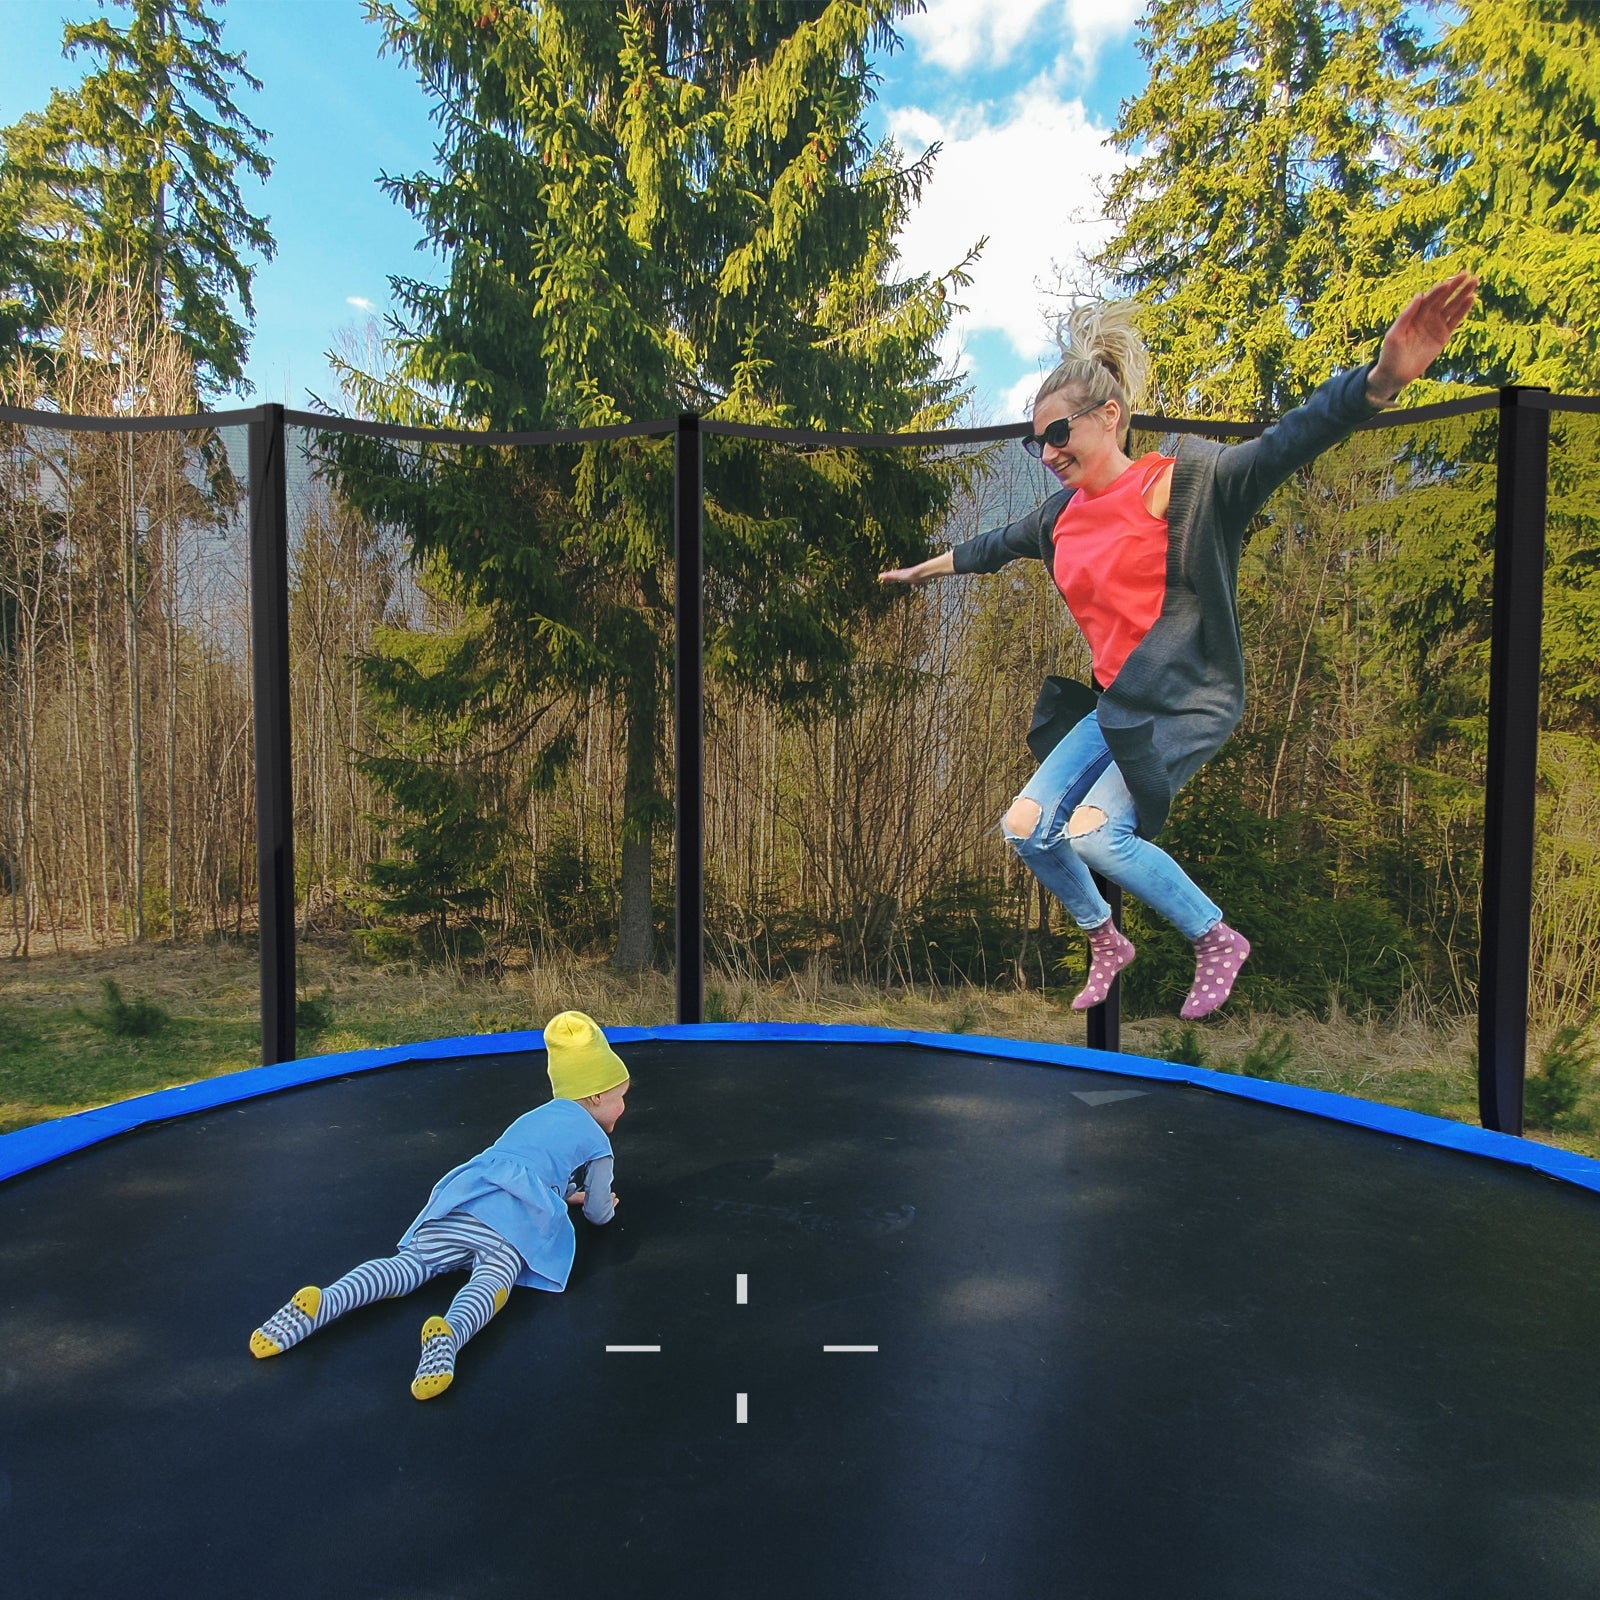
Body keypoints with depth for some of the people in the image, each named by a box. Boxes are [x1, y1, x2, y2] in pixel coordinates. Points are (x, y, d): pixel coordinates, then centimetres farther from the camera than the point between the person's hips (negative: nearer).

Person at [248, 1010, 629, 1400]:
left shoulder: (535, 1117, 38)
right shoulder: (598, 1141, 18)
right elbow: (599, 1214, 26)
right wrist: (602, 1203, 48)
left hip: (461, 1194, 6)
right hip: (516, 1214, -6)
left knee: (409, 1263, -7)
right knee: (491, 1279, -25)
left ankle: (322, 1303, -30)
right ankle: (450, 1334, -56)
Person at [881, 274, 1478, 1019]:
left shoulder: (1182, 480, -12)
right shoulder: (1062, 514, 7)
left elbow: (1281, 446, -29)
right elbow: (994, 545, 25)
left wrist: (1380, 379, -47)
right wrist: (923, 568, 40)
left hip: (1186, 705, -7)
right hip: (1115, 705, 8)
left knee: (1093, 831, -20)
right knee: (1025, 827, 4)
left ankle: (1216, 938, 5)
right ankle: (1105, 941, 29)